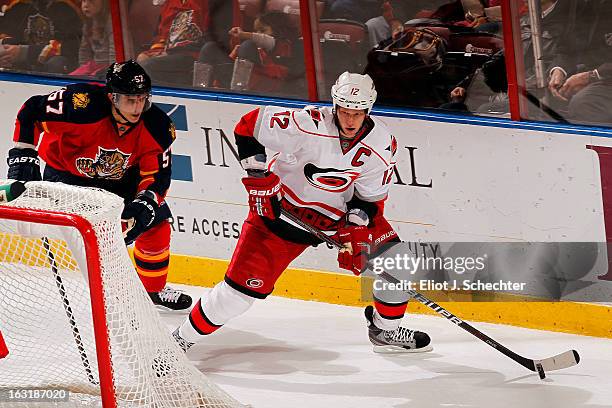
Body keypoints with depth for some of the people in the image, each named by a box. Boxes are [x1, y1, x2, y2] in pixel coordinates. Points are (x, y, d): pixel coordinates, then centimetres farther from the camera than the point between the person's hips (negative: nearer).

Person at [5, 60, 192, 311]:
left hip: (119, 178, 4)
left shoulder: (157, 128, -24)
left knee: (156, 221, 1)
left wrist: (145, 204, -34)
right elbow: (32, 111, -26)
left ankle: (154, 289, 23)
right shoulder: (83, 104, -38)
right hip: (66, 172, -4)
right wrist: (23, 155, -29)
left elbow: (157, 175, -16)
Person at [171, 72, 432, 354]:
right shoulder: (308, 124, -29)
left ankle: (386, 331, 19)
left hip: (338, 211, 5)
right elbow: (250, 124, -19)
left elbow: (372, 197, -2)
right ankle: (184, 336, 3)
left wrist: (356, 226, -18)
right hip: (281, 206, -4)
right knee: (249, 278, -12)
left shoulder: (382, 145, -15)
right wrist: (258, 175, -18)